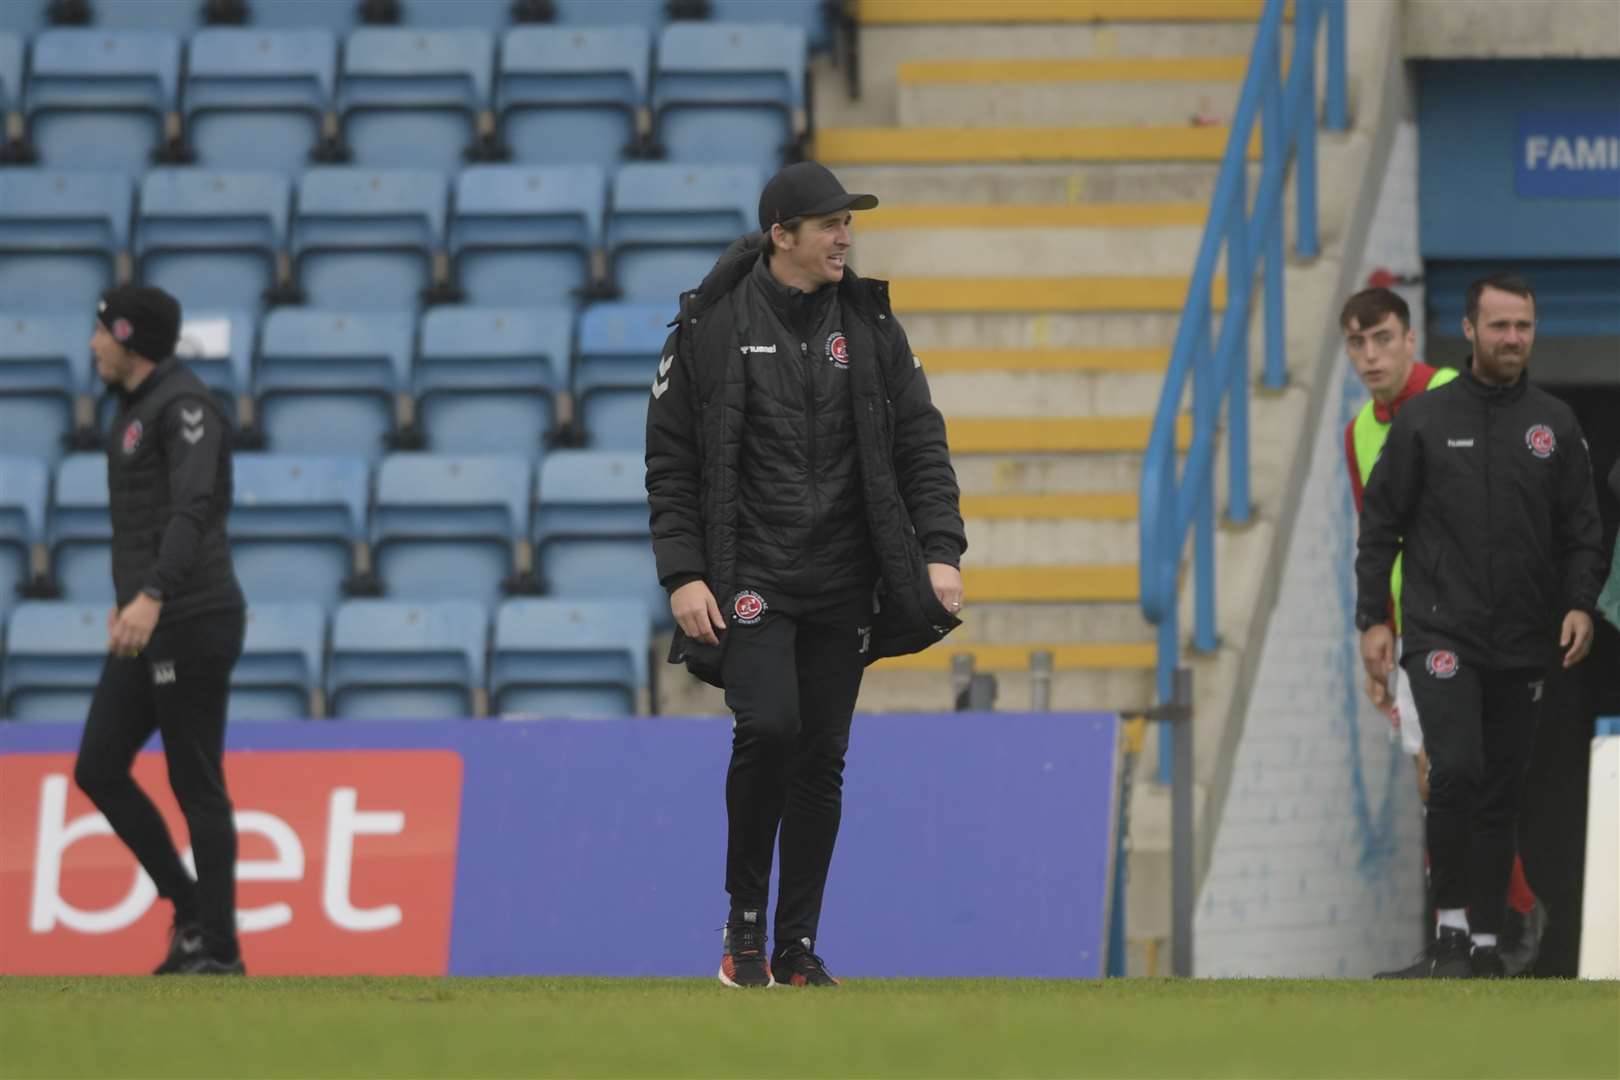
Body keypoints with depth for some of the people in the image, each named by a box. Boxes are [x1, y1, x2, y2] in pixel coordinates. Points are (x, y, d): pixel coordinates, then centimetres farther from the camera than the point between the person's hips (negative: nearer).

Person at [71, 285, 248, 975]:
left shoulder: (183, 404, -12)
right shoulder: (134, 408, 18)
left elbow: (193, 508, -26)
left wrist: (153, 595, -38)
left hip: (194, 622, -10)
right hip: (146, 629, 10)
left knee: (197, 786, -5)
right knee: (98, 769, 4)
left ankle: (216, 945, 1)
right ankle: (189, 912, 12)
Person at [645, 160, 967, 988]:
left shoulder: (869, 323, 7)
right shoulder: (712, 327, -3)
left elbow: (921, 441, 8)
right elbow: (670, 462, -1)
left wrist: (941, 550, -4)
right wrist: (683, 576, -10)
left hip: (843, 582, 4)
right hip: (749, 573, -4)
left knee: (823, 758, 4)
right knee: (769, 726, -21)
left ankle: (798, 947, 13)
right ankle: (744, 920, -3)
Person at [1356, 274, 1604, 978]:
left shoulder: (1554, 425, 8)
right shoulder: (1425, 419, 2)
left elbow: (1581, 529, 10)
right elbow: (1380, 524, 4)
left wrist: (1580, 604, -5)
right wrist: (1373, 618, -2)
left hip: (1523, 646, 3)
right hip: (1442, 633, -3)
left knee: (1502, 794, 5)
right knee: (1456, 770, -19)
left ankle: (1485, 941, 13)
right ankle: (1450, 932, -13)